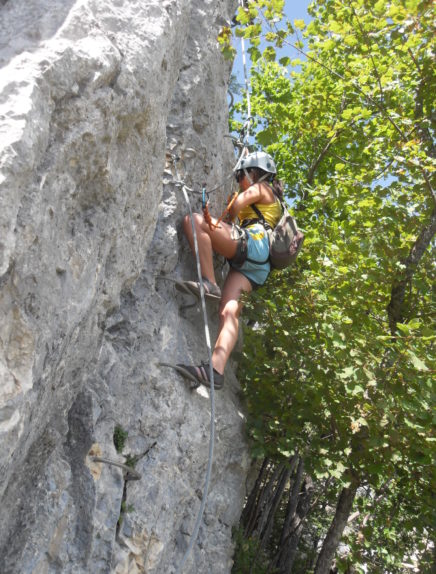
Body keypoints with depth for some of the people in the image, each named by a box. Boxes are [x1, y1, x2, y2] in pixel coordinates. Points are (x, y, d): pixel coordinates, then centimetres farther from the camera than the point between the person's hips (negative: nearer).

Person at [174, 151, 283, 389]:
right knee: (229, 312, -13)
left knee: (193, 219, -15)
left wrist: (228, 221, 19)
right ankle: (216, 369, -31)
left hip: (252, 243, -8)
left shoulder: (261, 188, 16)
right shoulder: (272, 202, 42)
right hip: (253, 265, 8)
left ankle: (209, 283, -29)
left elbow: (234, 207, 2)